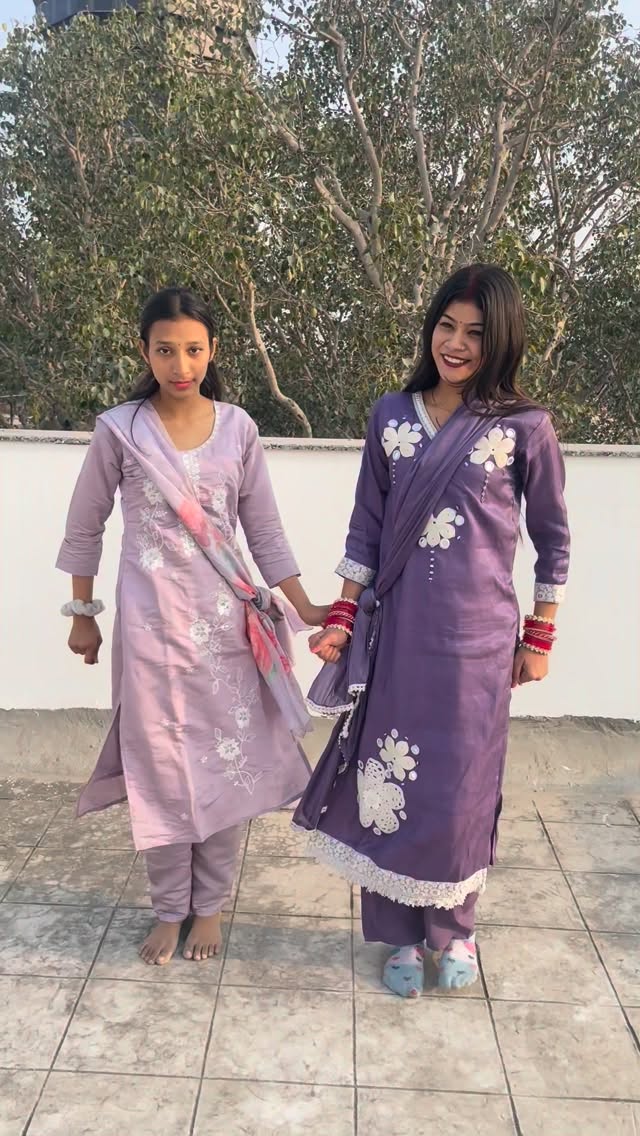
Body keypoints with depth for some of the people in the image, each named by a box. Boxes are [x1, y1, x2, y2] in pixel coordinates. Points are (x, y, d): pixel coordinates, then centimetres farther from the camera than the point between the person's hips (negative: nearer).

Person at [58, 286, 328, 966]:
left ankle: (209, 905, 27)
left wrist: (305, 608, 1)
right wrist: (82, 615, 10)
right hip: (150, 620, -1)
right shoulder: (119, 429, -4)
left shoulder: (237, 428, 1)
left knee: (226, 763, 6)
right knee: (161, 766, 7)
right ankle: (169, 909, 28)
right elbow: (84, 529, 6)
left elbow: (264, 530, 5)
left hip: (225, 621, 1)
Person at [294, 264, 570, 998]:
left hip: (475, 638, -2)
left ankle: (452, 930, 34)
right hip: (395, 632, 2)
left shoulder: (525, 428, -4)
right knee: (389, 781, 8)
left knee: (460, 789, 8)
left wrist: (540, 636, 3)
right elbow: (366, 526, 6)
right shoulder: (391, 416, 3)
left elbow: (552, 538, 3)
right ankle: (399, 936, 30)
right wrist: (342, 618, 1)